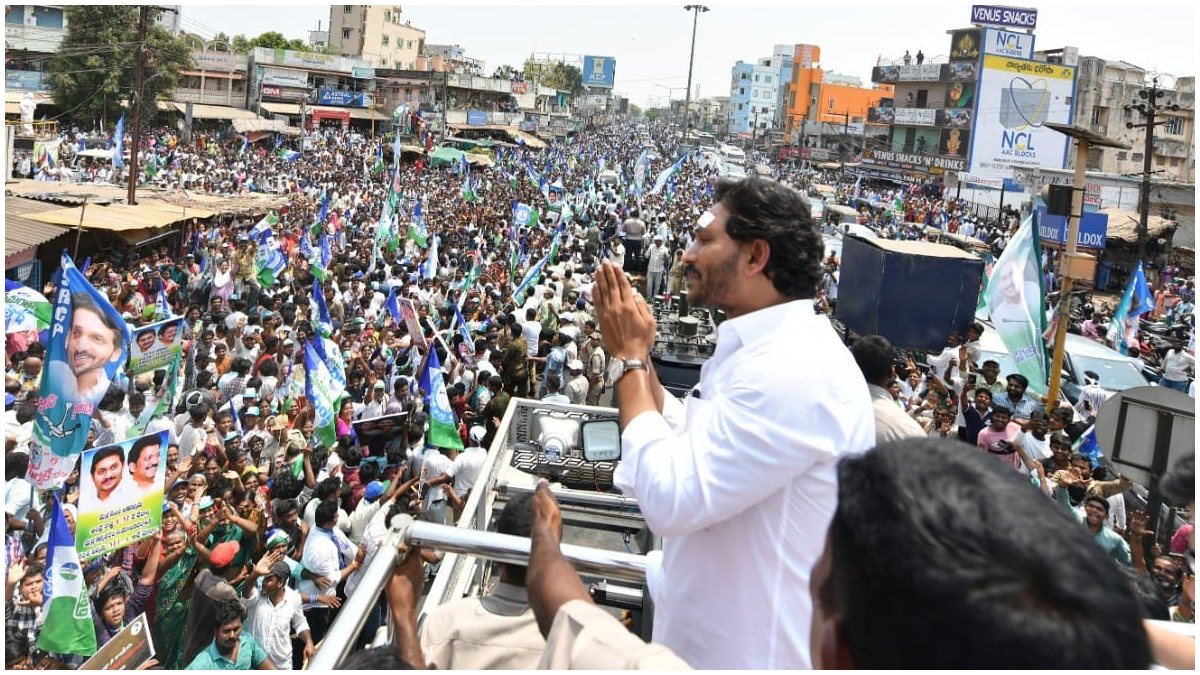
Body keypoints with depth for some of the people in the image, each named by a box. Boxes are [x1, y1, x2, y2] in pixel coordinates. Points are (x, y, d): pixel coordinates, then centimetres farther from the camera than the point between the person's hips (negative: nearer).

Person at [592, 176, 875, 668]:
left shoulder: (796, 371, -28)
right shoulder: (763, 348, 5)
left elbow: (668, 499, -30)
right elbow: (687, 442, 15)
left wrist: (629, 358, -19)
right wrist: (635, 352, 3)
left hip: (744, 651, -9)